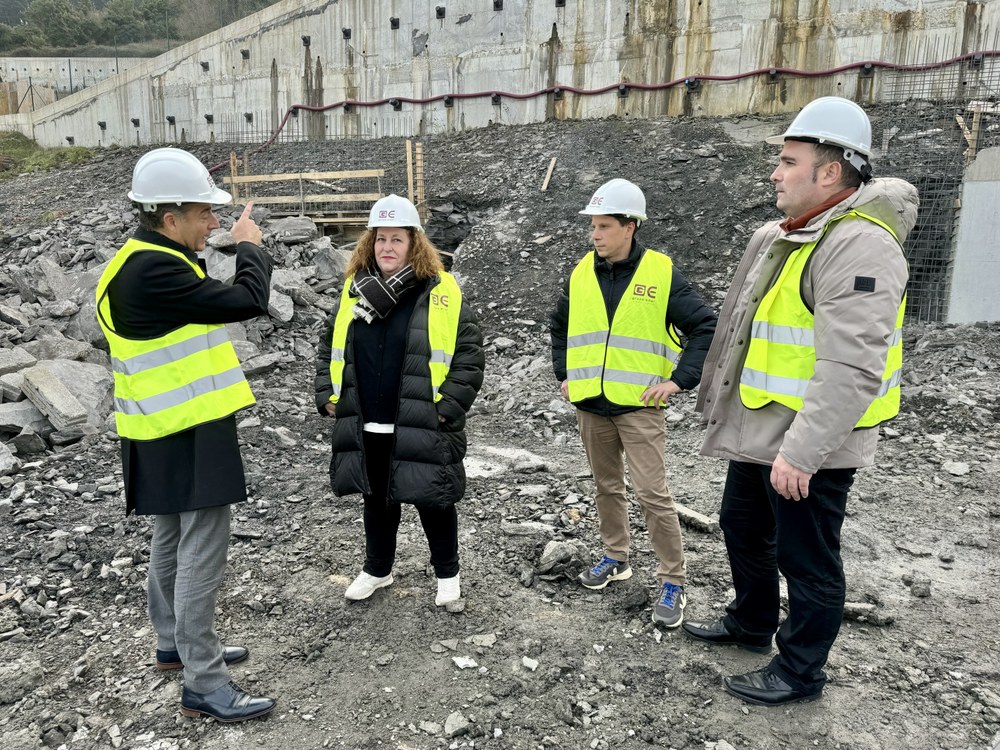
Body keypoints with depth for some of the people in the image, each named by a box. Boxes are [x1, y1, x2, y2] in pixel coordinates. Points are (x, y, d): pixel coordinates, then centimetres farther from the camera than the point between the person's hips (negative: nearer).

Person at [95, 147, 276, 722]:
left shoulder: (144, 261, 9)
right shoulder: (154, 271, -24)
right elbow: (247, 302, -24)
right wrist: (251, 248, -9)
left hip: (169, 432, 11)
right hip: (190, 437, -11)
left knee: (173, 542, 21)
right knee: (202, 554, -3)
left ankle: (176, 644, 38)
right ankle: (204, 683, 7)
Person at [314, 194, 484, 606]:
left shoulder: (441, 292, -9)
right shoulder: (354, 290, 6)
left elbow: (469, 353, -9)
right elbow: (329, 346, 16)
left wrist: (447, 408, -14)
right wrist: (327, 396, 7)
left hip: (422, 429, -4)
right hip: (365, 428, 5)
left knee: (432, 501, 10)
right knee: (376, 499, 19)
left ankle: (447, 574, 31)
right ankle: (377, 570, 39)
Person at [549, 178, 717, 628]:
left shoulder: (661, 273, -8)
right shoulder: (581, 275, 5)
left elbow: (705, 326, -6)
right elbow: (559, 326, 21)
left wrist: (679, 379, -12)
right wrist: (563, 374, 12)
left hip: (639, 405, -5)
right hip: (590, 405, 5)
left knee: (652, 493, -5)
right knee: (607, 486, 17)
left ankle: (673, 583, 9)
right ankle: (615, 558, 34)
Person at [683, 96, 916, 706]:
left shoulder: (859, 244, -22)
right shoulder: (785, 237, 11)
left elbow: (851, 369, -29)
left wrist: (801, 452, -29)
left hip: (809, 444, -10)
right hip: (758, 430, 10)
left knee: (808, 561, 8)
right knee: (744, 528, 25)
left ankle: (800, 672, 28)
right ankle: (751, 623, 47)